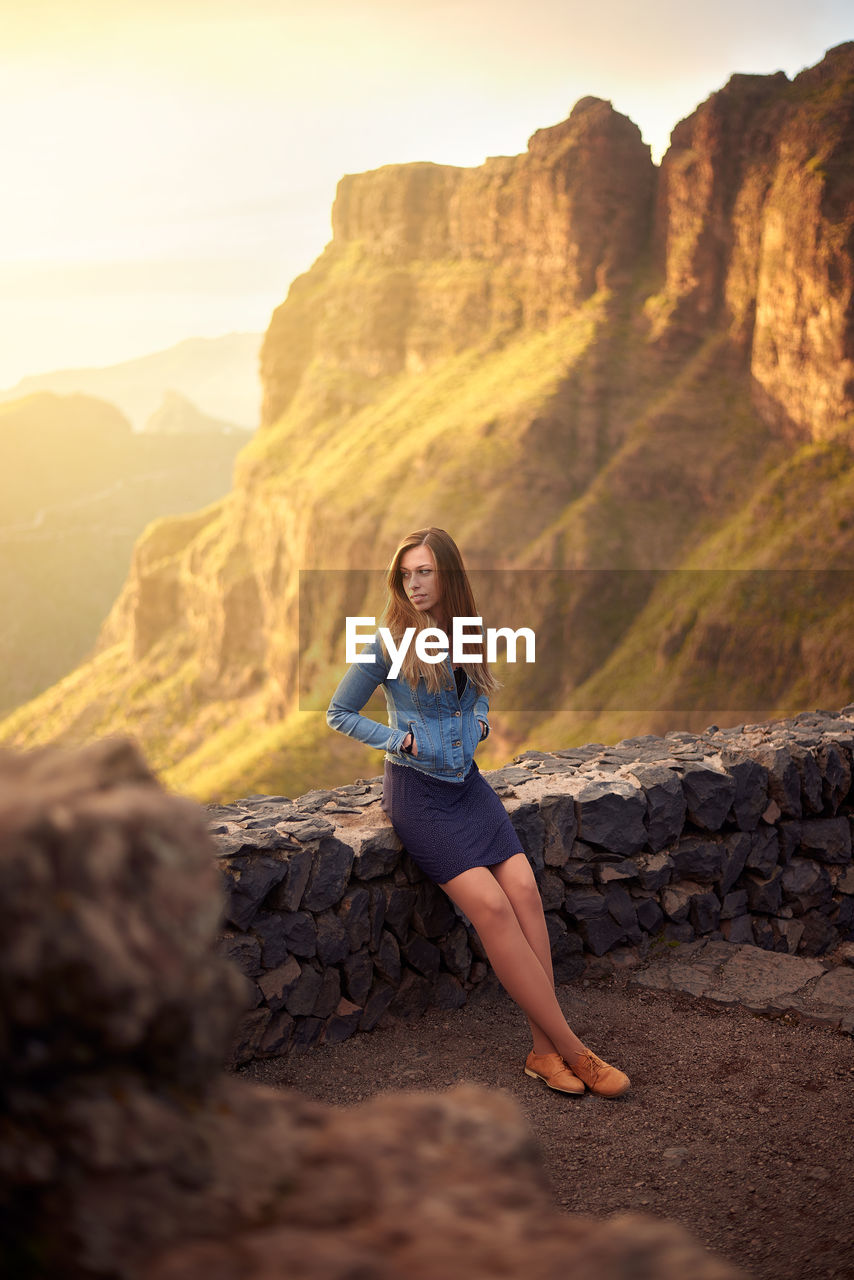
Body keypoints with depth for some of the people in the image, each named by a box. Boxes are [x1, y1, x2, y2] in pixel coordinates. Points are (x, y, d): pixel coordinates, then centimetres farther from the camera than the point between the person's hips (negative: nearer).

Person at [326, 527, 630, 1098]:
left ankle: (545, 1049, -12)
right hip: (417, 789, -5)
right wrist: (401, 740, -10)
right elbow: (339, 714, -1)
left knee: (525, 888, -16)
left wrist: (480, 723, 7)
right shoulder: (390, 643, -8)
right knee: (492, 905, -19)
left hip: (468, 782, 5)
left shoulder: (468, 637, 8)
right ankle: (573, 1050, -13)